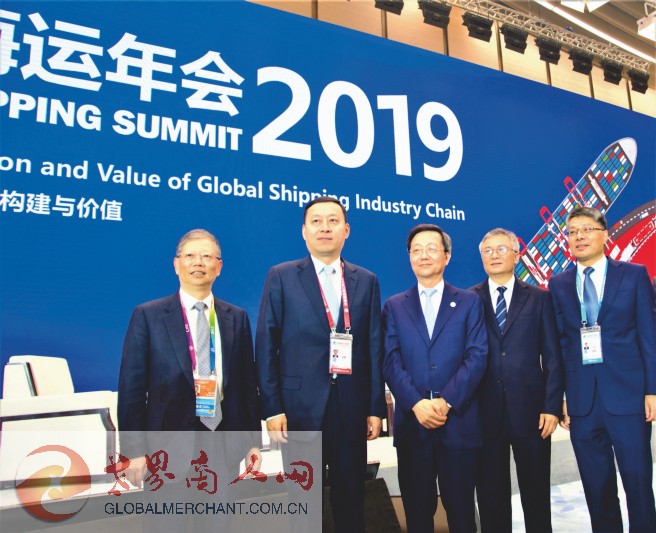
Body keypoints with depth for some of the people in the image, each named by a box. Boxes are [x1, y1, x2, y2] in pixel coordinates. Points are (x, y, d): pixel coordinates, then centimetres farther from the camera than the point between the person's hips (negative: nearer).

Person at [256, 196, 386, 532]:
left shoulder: (366, 281, 7)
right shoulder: (281, 277, 0)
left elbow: (374, 348, 5)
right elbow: (266, 346, -3)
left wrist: (376, 407, 2)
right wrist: (272, 408, -9)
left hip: (352, 407, 2)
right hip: (300, 406, -2)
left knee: (351, 497, 14)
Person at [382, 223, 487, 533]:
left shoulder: (469, 302, 7)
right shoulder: (394, 306, 10)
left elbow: (477, 356, -3)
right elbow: (391, 361, 0)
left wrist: (447, 401, -15)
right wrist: (417, 404, -15)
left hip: (459, 421, -1)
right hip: (411, 423, 1)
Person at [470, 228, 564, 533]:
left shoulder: (539, 298, 5)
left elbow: (553, 357, 3)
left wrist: (552, 406, -4)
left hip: (530, 410, 0)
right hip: (485, 413, 0)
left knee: (536, 493, 13)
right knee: (490, 496, 11)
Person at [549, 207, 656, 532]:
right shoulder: (559, 284, 8)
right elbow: (559, 343, 5)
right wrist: (559, 396, 1)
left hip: (627, 394, -2)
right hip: (582, 399, 2)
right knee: (596, 485, 11)